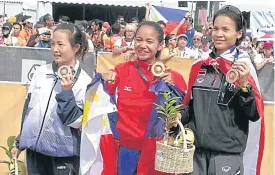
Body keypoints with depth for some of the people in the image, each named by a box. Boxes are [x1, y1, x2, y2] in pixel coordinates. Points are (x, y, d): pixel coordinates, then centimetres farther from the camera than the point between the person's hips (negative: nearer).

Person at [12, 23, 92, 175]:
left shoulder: (84, 81, -9)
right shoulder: (41, 72, 2)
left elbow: (76, 121, -14)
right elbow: (28, 109, 10)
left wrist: (66, 92, -22)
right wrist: (20, 142, 14)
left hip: (63, 154, -3)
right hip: (34, 149, 4)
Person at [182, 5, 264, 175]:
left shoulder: (244, 67, -6)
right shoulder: (199, 66, 6)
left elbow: (255, 115, -8)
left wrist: (244, 84, -22)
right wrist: (178, 118, -2)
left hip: (228, 154, -4)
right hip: (197, 150, 4)